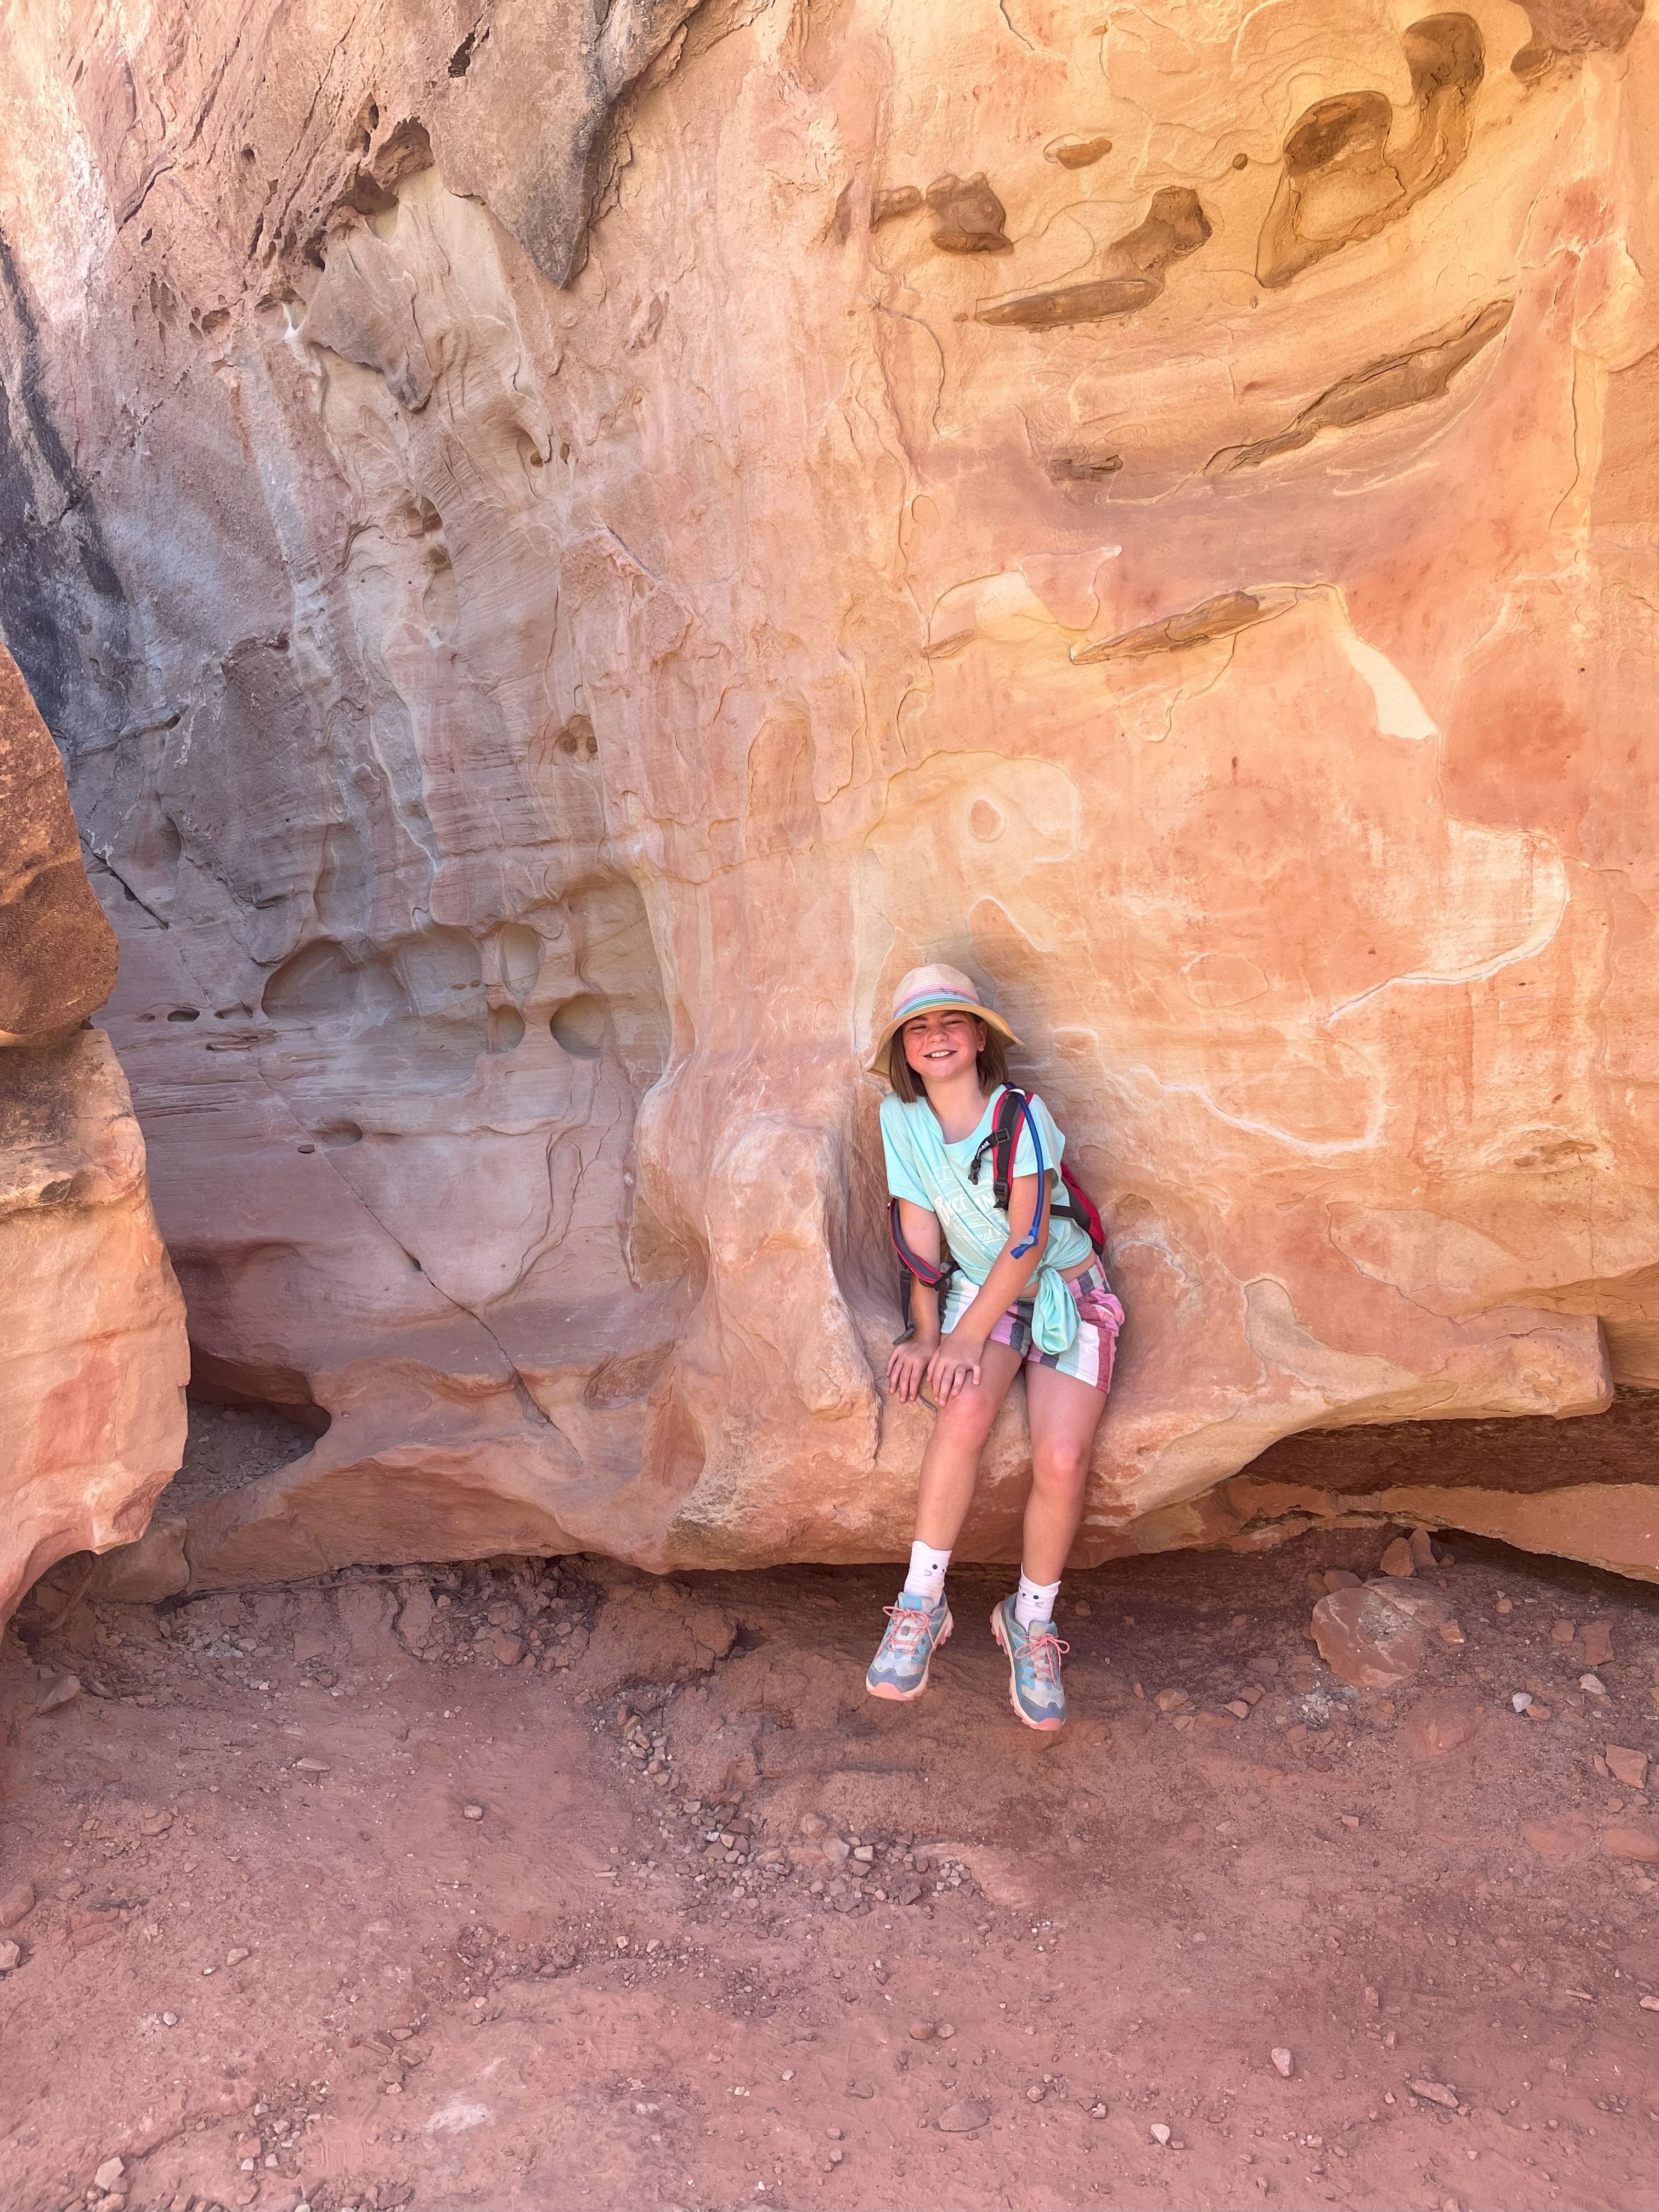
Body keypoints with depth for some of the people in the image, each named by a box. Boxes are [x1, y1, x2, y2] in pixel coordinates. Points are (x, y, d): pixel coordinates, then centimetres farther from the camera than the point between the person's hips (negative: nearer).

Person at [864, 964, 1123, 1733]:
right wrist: (925, 1332, -8)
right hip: (978, 1291, 2)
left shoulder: (1022, 1116, -15)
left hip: (1066, 1293, -2)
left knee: (1062, 1457, -24)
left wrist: (965, 1337, -21)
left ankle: (1030, 1623, 1)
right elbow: (920, 1234, -1)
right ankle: (922, 1604, -17)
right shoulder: (902, 1117, -4)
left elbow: (1029, 1240, -18)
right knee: (966, 1409, -31)